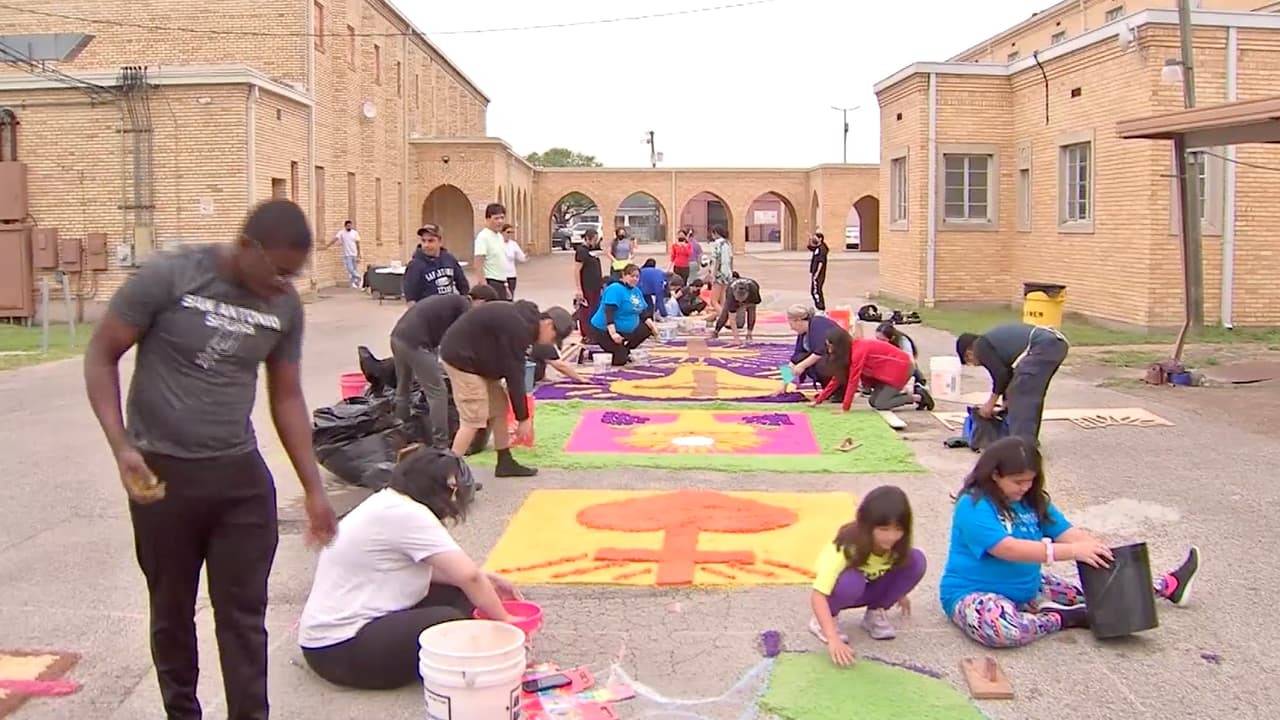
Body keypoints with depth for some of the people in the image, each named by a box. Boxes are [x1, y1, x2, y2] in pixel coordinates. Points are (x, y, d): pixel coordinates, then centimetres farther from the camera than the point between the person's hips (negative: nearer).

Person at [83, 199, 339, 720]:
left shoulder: (286, 306, -1)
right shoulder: (167, 277, -14)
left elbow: (286, 396, 8)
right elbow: (101, 356, -6)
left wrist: (313, 489, 7)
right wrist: (121, 445, -18)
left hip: (241, 473, 3)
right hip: (162, 471, -2)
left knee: (245, 614, 4)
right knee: (172, 610, 13)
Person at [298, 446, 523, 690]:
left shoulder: (388, 504, 8)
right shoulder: (406, 514, -21)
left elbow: (424, 568, 13)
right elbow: (468, 576, -24)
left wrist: (484, 580, 3)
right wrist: (505, 621, -12)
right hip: (339, 649, -10)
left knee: (456, 594, 6)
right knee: (449, 624, -27)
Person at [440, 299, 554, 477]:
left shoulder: (524, 318, 7)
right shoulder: (518, 328, -24)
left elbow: (513, 370, 12)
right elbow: (514, 374, -21)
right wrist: (523, 418, -14)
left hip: (474, 355, 10)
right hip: (461, 356, -10)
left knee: (499, 406, 12)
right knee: (474, 417, -13)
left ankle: (505, 462, 21)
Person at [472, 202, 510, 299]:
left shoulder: (500, 236, 14)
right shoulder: (483, 237, -14)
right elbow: (478, 264, -19)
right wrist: (483, 286, -23)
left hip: (501, 284, 10)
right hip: (490, 283, -9)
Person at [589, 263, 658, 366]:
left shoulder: (636, 291, 10)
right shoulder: (615, 289, -19)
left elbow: (643, 312, 12)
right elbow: (609, 312, -28)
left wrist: (652, 327, -4)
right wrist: (613, 333, -37)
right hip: (605, 330, -9)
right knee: (620, 360, -19)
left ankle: (624, 349, 11)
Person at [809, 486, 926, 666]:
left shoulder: (896, 545, -23)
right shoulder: (846, 549, -37)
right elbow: (817, 596, -42)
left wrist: (898, 592, 17)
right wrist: (833, 639, -51)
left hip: (872, 586, 4)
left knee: (916, 561, -21)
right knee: (852, 580, -40)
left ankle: (876, 612, -1)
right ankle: (825, 618, -9)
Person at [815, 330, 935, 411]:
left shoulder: (858, 351, -26)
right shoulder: (849, 350, 2)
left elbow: (853, 381, -25)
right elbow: (837, 378, 6)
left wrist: (845, 408, -21)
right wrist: (818, 401, 4)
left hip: (900, 367, -9)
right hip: (889, 370, 9)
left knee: (880, 404, -10)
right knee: (873, 401, 4)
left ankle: (918, 397, 0)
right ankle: (914, 394, 9)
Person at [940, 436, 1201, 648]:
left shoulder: (1033, 501, 5)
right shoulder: (974, 506, -22)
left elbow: (1067, 532, -2)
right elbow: (1009, 549, -32)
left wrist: (1101, 552, -21)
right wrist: (1071, 552, -36)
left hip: (1028, 588, 8)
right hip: (975, 594, -8)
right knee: (999, 627, -42)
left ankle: (1168, 585, 30)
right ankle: (1064, 619, -19)